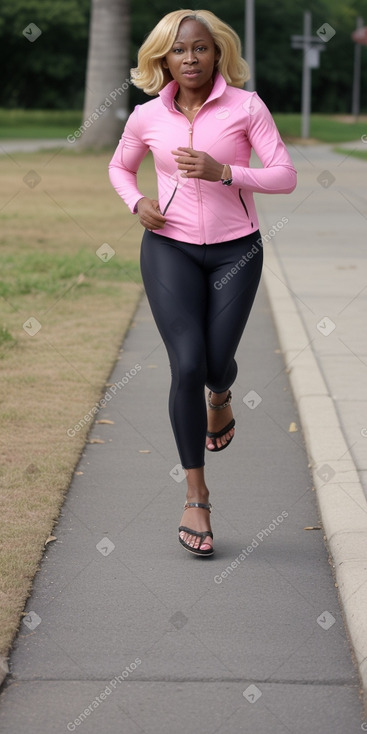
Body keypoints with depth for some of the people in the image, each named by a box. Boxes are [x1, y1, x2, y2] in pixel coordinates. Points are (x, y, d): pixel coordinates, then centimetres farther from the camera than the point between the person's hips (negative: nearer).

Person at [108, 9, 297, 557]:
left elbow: (285, 176, -9)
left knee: (217, 363, -1)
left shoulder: (246, 106, -6)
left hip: (236, 249, 0)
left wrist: (222, 172, -22)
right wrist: (137, 203, -1)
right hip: (170, 248, 0)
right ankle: (196, 496, 0)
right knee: (187, 365, -11)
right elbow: (120, 167, 20)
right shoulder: (147, 117, 1)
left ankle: (220, 396, 43)